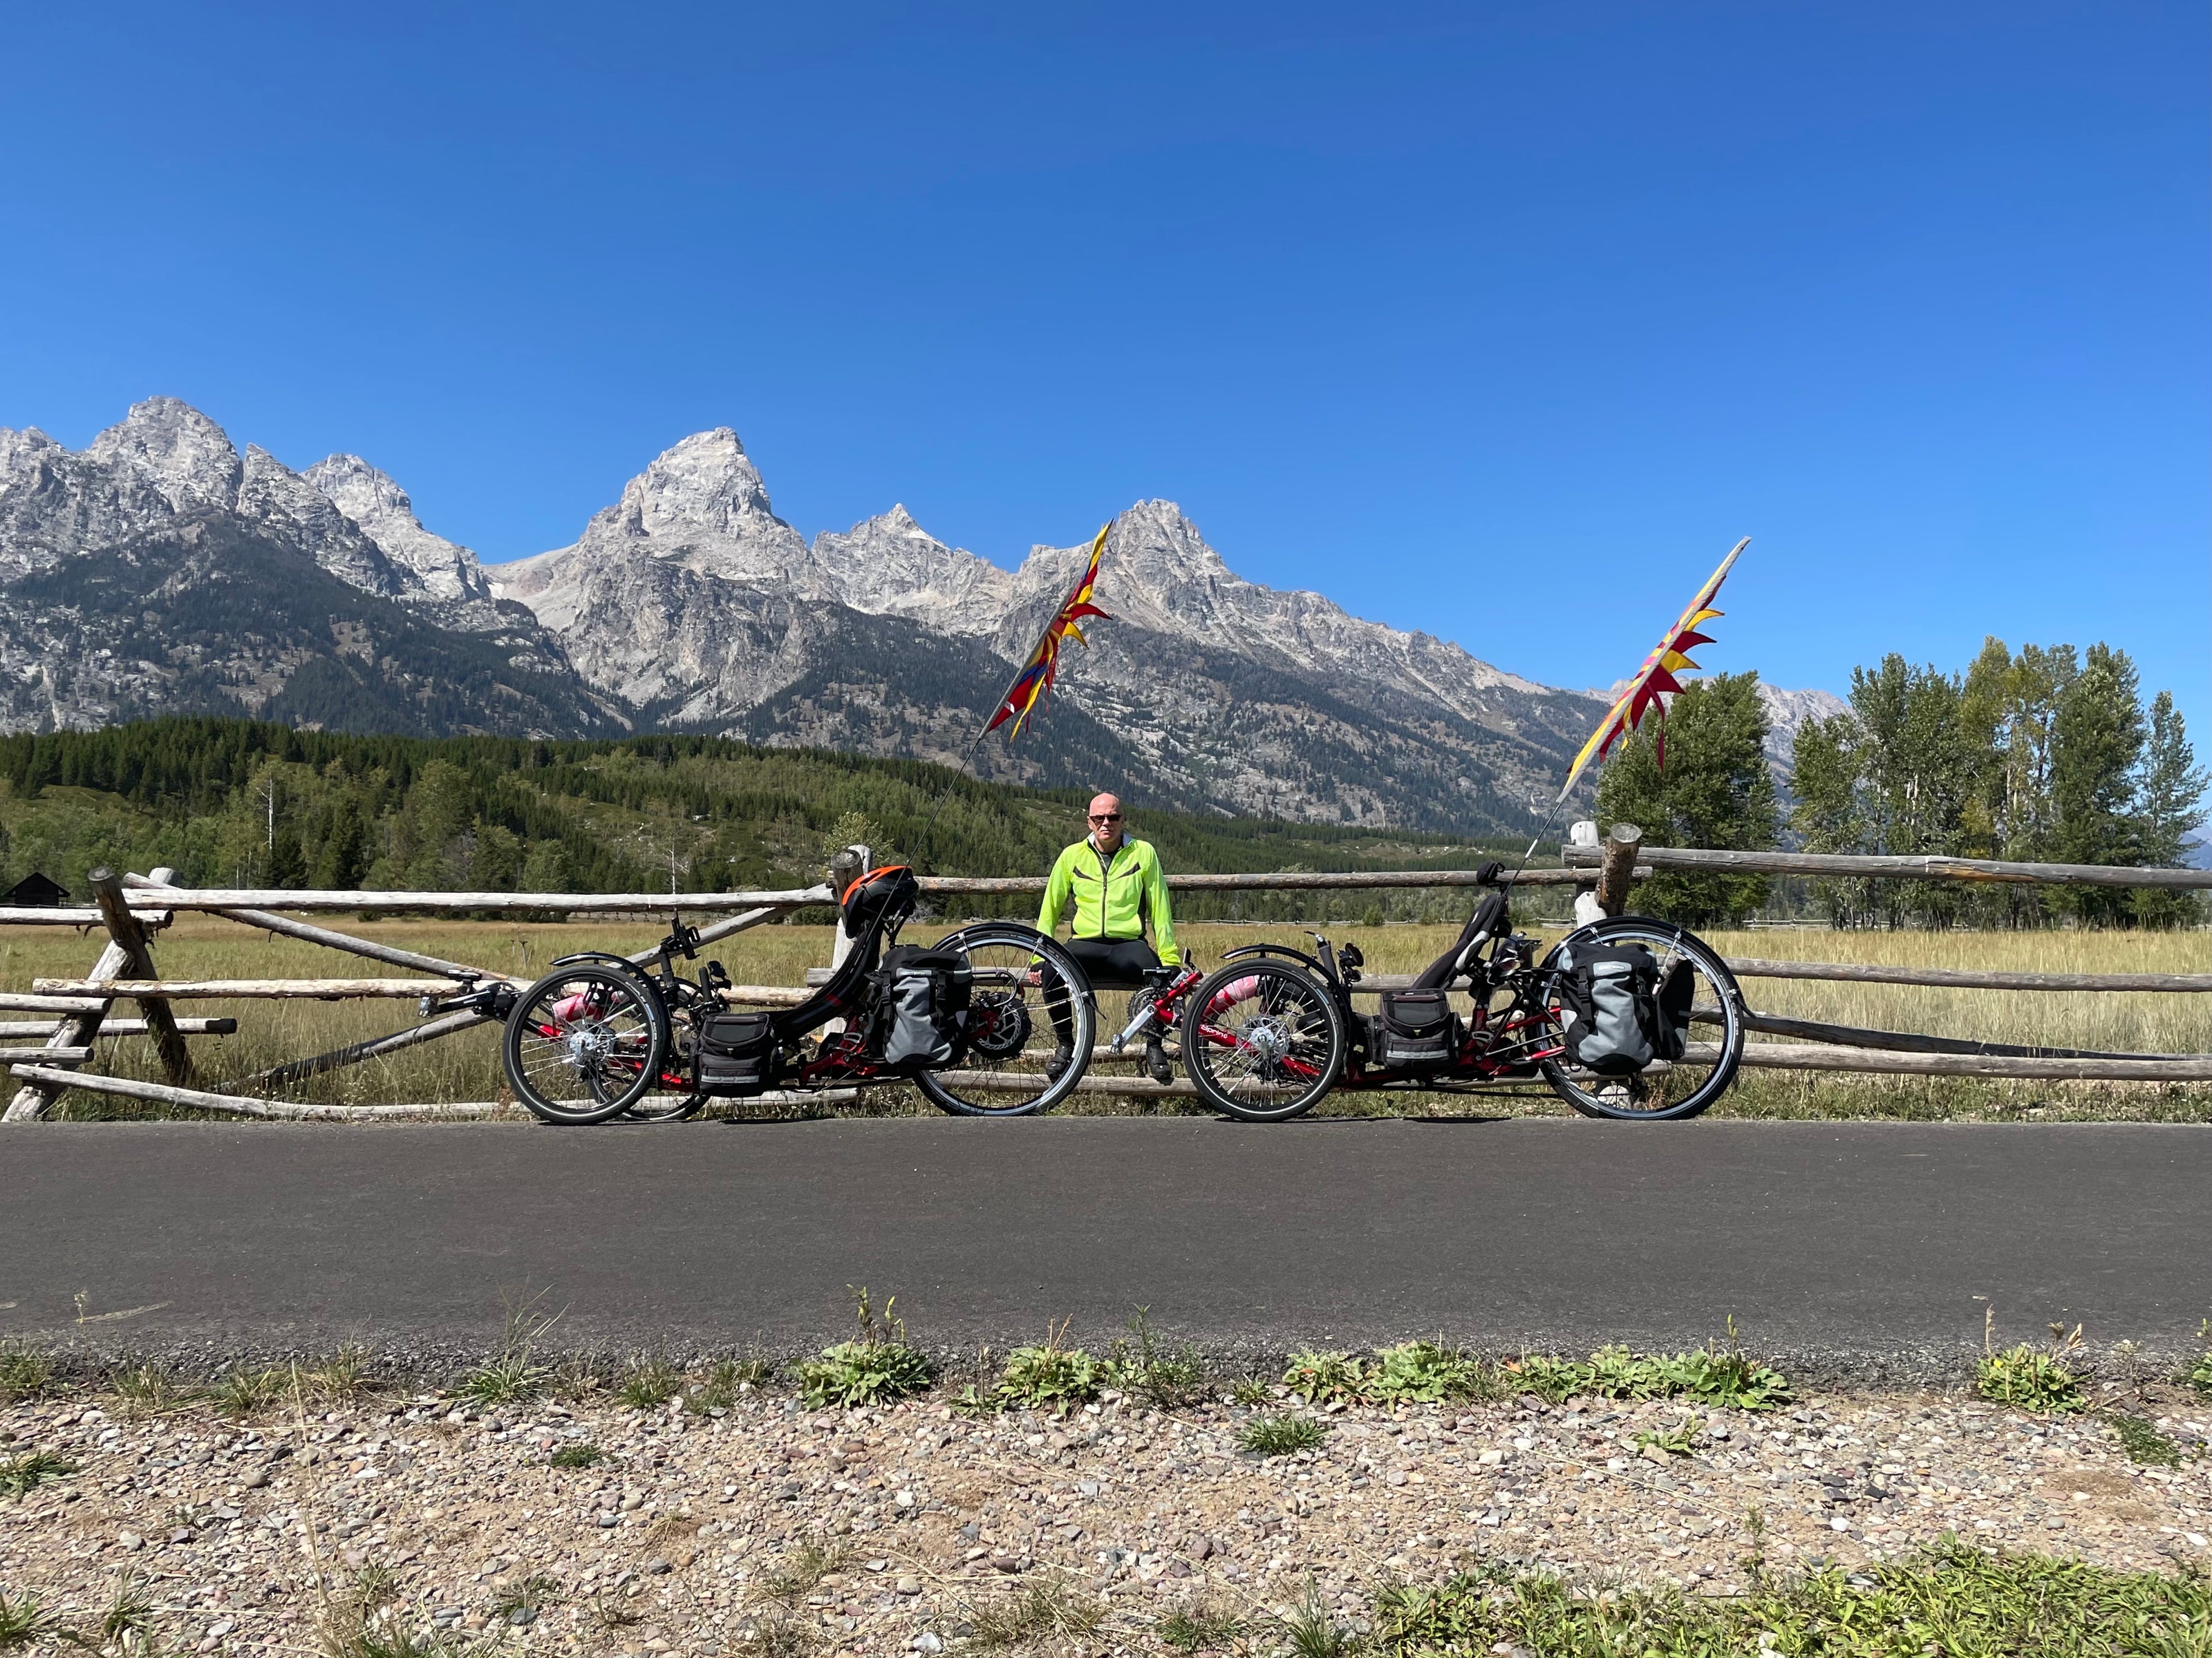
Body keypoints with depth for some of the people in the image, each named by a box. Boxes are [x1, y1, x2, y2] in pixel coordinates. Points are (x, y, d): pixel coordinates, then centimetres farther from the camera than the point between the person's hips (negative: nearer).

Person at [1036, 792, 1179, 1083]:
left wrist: (1170, 958, -3)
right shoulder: (1072, 856, 9)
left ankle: (1154, 1046, -7)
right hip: (1084, 943, 1)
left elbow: (1159, 909, 5)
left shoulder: (1143, 853, 6)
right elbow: (1050, 910, 12)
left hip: (1128, 943, -1)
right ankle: (1066, 1044, -8)